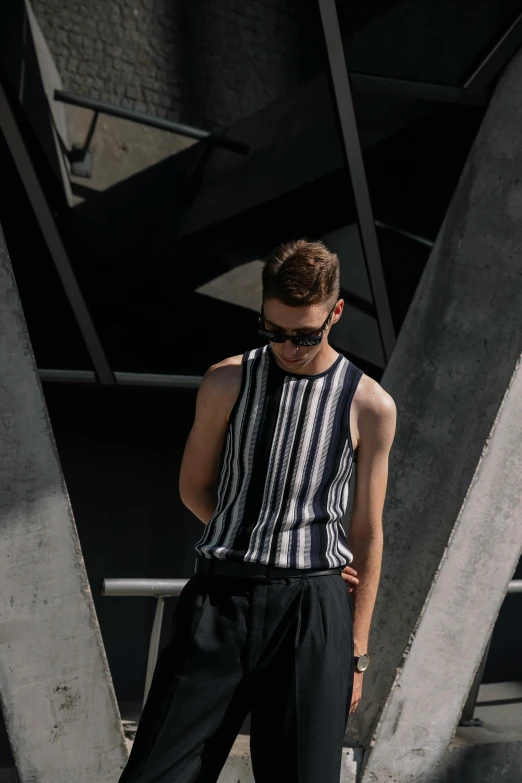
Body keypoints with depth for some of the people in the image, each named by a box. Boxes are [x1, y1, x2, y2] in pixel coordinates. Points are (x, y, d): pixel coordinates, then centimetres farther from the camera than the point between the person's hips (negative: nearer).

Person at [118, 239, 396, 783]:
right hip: (220, 596, 1)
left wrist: (357, 652, 7)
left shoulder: (370, 406, 2)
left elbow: (367, 534, 7)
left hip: (312, 606, -1)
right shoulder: (228, 382, 4)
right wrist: (250, 542, 1)